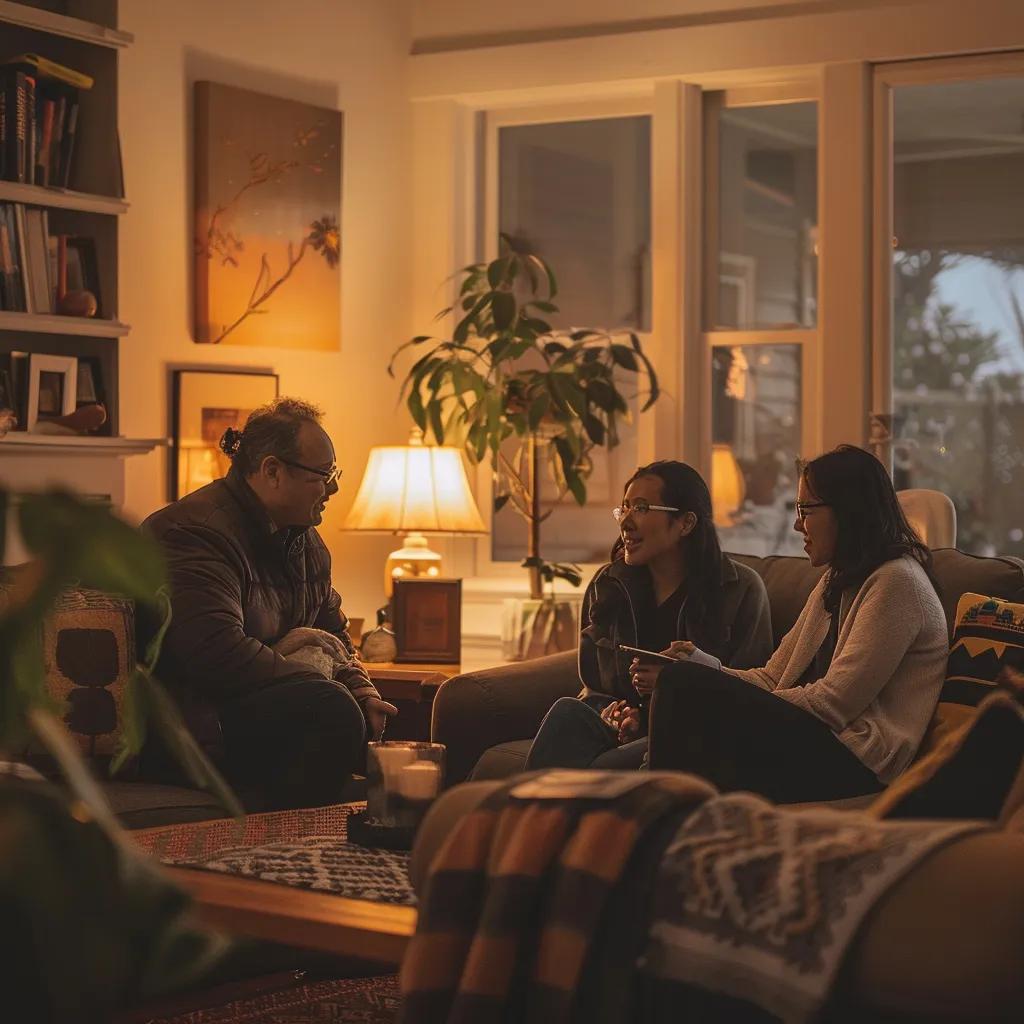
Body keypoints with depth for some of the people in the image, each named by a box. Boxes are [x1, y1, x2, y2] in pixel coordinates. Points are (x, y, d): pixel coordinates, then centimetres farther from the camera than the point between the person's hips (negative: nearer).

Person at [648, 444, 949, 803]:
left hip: (856, 764, -9)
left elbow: (833, 702, -15)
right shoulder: (836, 581, 23)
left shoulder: (896, 583, -8)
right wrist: (705, 665, -3)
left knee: (684, 684, -20)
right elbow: (773, 679, 16)